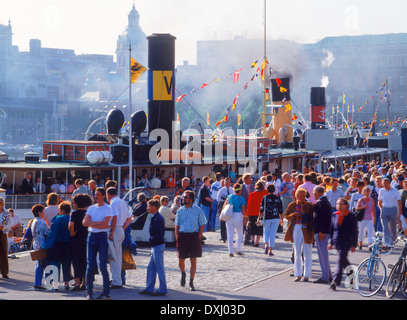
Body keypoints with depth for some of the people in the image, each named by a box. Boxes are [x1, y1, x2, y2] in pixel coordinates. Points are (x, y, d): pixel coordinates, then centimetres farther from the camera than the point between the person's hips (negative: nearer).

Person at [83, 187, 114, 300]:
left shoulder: (108, 209, -1)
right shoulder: (91, 208, 13)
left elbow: (105, 225, -12)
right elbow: (85, 222, 1)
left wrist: (92, 223, -5)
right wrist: (98, 223, -9)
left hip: (102, 237, -4)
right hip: (91, 236, 4)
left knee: (103, 266, -5)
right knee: (90, 266, 2)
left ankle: (106, 293, 2)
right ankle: (89, 292, 7)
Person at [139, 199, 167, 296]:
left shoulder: (158, 219, -18)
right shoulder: (155, 217, 13)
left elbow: (159, 234, -23)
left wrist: (151, 240, -12)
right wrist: (152, 240, 12)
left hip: (158, 246, -10)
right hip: (155, 246, 10)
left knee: (159, 268, -3)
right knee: (151, 268, 13)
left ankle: (162, 290, 3)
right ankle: (149, 289, 19)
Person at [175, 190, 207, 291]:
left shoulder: (198, 210, 0)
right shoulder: (180, 210, 8)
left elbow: (202, 225, 2)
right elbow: (177, 226, 12)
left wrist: (198, 238, -7)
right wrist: (177, 239, 3)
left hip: (194, 236, -2)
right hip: (182, 236, 2)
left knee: (193, 261, 0)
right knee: (181, 260, 4)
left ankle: (191, 283, 7)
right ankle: (183, 274, 36)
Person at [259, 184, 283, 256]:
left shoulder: (265, 198, -2)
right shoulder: (278, 198, 3)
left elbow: (261, 209, -3)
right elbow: (281, 210, 5)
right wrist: (281, 219, 15)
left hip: (267, 218, -1)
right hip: (276, 218, 1)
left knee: (266, 232, 15)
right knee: (273, 234, 4)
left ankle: (266, 244, -11)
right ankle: (270, 250, 3)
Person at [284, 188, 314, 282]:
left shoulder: (309, 206, 0)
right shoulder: (292, 205, 5)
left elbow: (313, 217, 3)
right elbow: (286, 216, 8)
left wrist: (309, 223, -15)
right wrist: (294, 215, -9)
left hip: (307, 230, -2)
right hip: (296, 229, 2)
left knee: (307, 254, 0)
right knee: (297, 253, 6)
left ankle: (307, 275, 7)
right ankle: (298, 274, 13)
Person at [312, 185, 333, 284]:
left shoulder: (321, 203, -15)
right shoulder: (325, 201, 16)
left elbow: (324, 218, -22)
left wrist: (322, 232, -23)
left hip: (321, 232, -11)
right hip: (322, 231, 11)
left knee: (323, 254, -6)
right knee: (323, 254, 16)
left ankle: (325, 277, -3)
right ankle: (328, 276, 23)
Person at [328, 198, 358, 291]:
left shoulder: (351, 216, -4)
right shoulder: (335, 216, 10)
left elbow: (354, 232, -3)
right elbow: (332, 230, 17)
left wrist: (353, 245, -6)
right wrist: (331, 242, 15)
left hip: (346, 243, -6)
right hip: (337, 243, 6)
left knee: (340, 261, -12)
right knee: (344, 261, 15)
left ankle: (335, 282, -14)